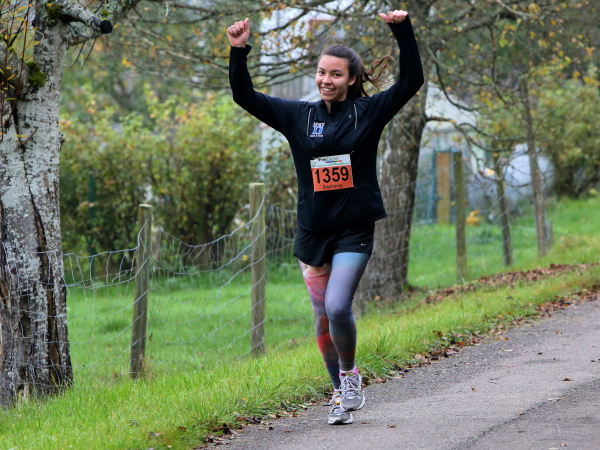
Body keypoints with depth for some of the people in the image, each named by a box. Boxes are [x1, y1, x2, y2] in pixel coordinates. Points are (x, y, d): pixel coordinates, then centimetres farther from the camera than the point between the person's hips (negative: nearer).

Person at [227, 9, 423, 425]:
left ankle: (351, 375, 4)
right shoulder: (299, 116, 5)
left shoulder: (369, 112, -1)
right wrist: (239, 51, -7)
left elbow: (412, 81, -7)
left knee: (338, 306, -20)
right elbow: (245, 96, 6)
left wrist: (403, 31, -17)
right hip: (313, 231, 3)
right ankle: (342, 391, 24)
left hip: (355, 230, -3)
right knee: (323, 316, 8)